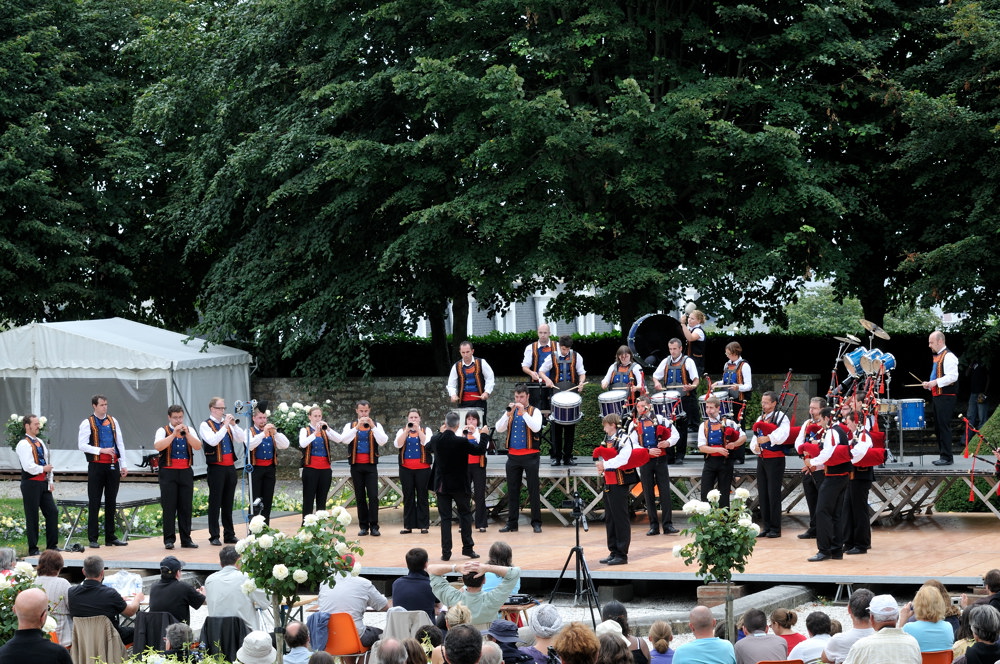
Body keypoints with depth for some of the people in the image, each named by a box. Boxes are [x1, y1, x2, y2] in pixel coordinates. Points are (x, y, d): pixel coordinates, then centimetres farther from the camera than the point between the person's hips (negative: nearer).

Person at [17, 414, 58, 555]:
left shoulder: (40, 442, 14)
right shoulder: (24, 444, -13)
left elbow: (48, 462, 18)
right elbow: (28, 466, -22)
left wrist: (50, 481, 10)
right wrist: (43, 469, -8)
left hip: (43, 483, 8)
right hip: (31, 484, -8)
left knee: (52, 512, 6)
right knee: (32, 517, -1)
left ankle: (52, 545, 14)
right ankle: (33, 549, 6)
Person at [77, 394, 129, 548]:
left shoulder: (113, 421, 11)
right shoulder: (87, 424, -3)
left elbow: (120, 443, 13)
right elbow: (82, 445, -10)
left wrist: (123, 465, 8)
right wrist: (102, 450, -18)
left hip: (113, 465, 4)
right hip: (96, 466, -4)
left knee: (111, 502, 9)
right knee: (94, 503, -2)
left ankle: (110, 537, 16)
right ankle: (93, 539, 1)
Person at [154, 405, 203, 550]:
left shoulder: (189, 430, 12)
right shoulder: (163, 431, 2)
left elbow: (198, 446, -2)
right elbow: (158, 446, -16)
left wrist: (186, 433, -14)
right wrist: (173, 434, -20)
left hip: (186, 472, 3)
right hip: (168, 472, -3)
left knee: (186, 506, 4)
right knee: (169, 507, -3)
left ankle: (186, 539, 10)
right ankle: (169, 539, 1)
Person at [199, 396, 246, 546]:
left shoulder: (227, 424, 14)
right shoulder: (206, 425, -4)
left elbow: (242, 438, 6)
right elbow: (213, 441, -20)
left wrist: (234, 425, -6)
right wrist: (225, 426, -18)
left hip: (230, 467, 6)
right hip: (216, 468, -6)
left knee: (228, 503, 11)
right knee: (215, 502, -2)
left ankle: (229, 535, 16)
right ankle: (214, 536, 1)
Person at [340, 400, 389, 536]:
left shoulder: (376, 426, 7)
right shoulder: (350, 426, 7)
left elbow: (382, 441, -9)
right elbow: (344, 439, -11)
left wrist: (372, 426, -18)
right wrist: (357, 427, -21)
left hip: (371, 465, -1)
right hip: (356, 466, 1)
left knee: (373, 496, -9)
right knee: (360, 497, 5)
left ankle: (374, 526, -6)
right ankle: (363, 526, 9)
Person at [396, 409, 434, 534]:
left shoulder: (426, 430, 7)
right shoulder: (402, 431, 9)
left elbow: (427, 443, -11)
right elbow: (398, 444, -8)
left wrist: (418, 429, -17)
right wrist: (407, 430, -16)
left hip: (422, 468, -1)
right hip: (406, 468, 1)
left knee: (422, 496, 0)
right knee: (408, 497, 3)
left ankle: (423, 525, 3)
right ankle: (408, 525, 7)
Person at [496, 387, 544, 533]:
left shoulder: (534, 411, 1)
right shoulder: (510, 412, 11)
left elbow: (536, 428, -17)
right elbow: (499, 429, -2)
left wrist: (523, 412, -22)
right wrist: (508, 413, -14)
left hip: (530, 456, -4)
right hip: (513, 455, 4)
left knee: (533, 490, -1)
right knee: (512, 491, 6)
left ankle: (536, 523, 2)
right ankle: (512, 523, 11)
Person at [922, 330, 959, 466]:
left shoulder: (949, 357, -11)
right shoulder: (937, 357, 18)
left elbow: (953, 377, -20)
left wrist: (936, 382, -22)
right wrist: (929, 384, 12)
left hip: (946, 397, -10)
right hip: (936, 396, 10)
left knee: (944, 426, -11)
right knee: (938, 428, 12)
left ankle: (947, 457, -9)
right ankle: (943, 455, 18)